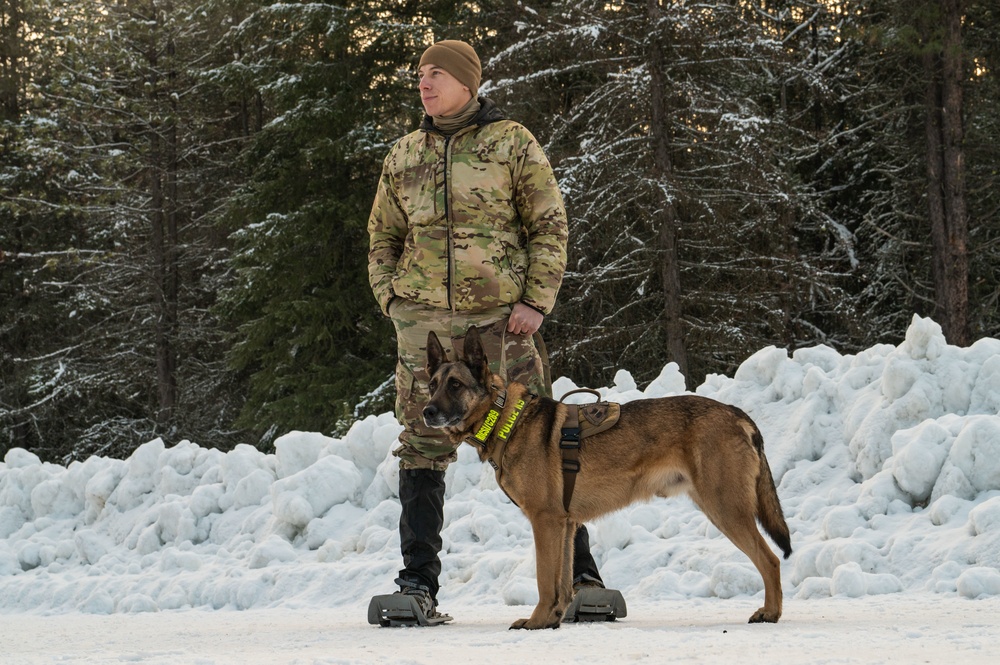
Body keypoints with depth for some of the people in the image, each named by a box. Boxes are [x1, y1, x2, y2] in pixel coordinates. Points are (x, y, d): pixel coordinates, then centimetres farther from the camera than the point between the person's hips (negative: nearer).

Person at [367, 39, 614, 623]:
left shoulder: (512, 143, 3)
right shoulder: (404, 155, 14)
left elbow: (550, 226, 3)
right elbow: (383, 237, 22)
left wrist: (536, 301, -7)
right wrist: (391, 299, 6)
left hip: (500, 313, -3)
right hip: (425, 318, 3)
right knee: (423, 445, 0)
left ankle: (579, 573, 2)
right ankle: (418, 583, 3)